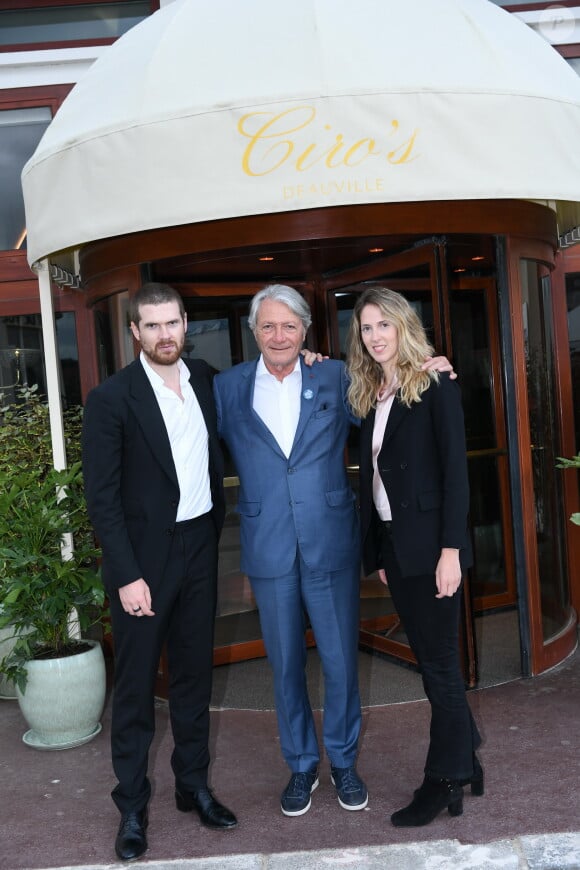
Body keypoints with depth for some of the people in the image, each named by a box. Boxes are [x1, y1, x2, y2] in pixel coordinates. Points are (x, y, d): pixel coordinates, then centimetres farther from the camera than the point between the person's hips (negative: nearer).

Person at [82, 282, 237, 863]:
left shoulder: (206, 381, 4)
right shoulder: (111, 398, -11)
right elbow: (102, 496, -12)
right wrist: (128, 575, -15)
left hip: (199, 550, 5)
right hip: (144, 557, -4)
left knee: (194, 674, 15)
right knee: (135, 685, 7)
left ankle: (193, 784, 32)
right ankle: (132, 805, 23)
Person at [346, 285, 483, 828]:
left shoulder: (434, 386, -7)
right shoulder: (369, 396, 12)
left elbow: (455, 468, -12)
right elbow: (371, 475, 11)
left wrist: (451, 548, -18)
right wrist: (377, 553, 10)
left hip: (428, 544, -6)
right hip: (392, 546, 7)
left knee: (439, 661, 3)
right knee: (430, 658, 14)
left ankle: (445, 782, 16)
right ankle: (465, 760, 30)